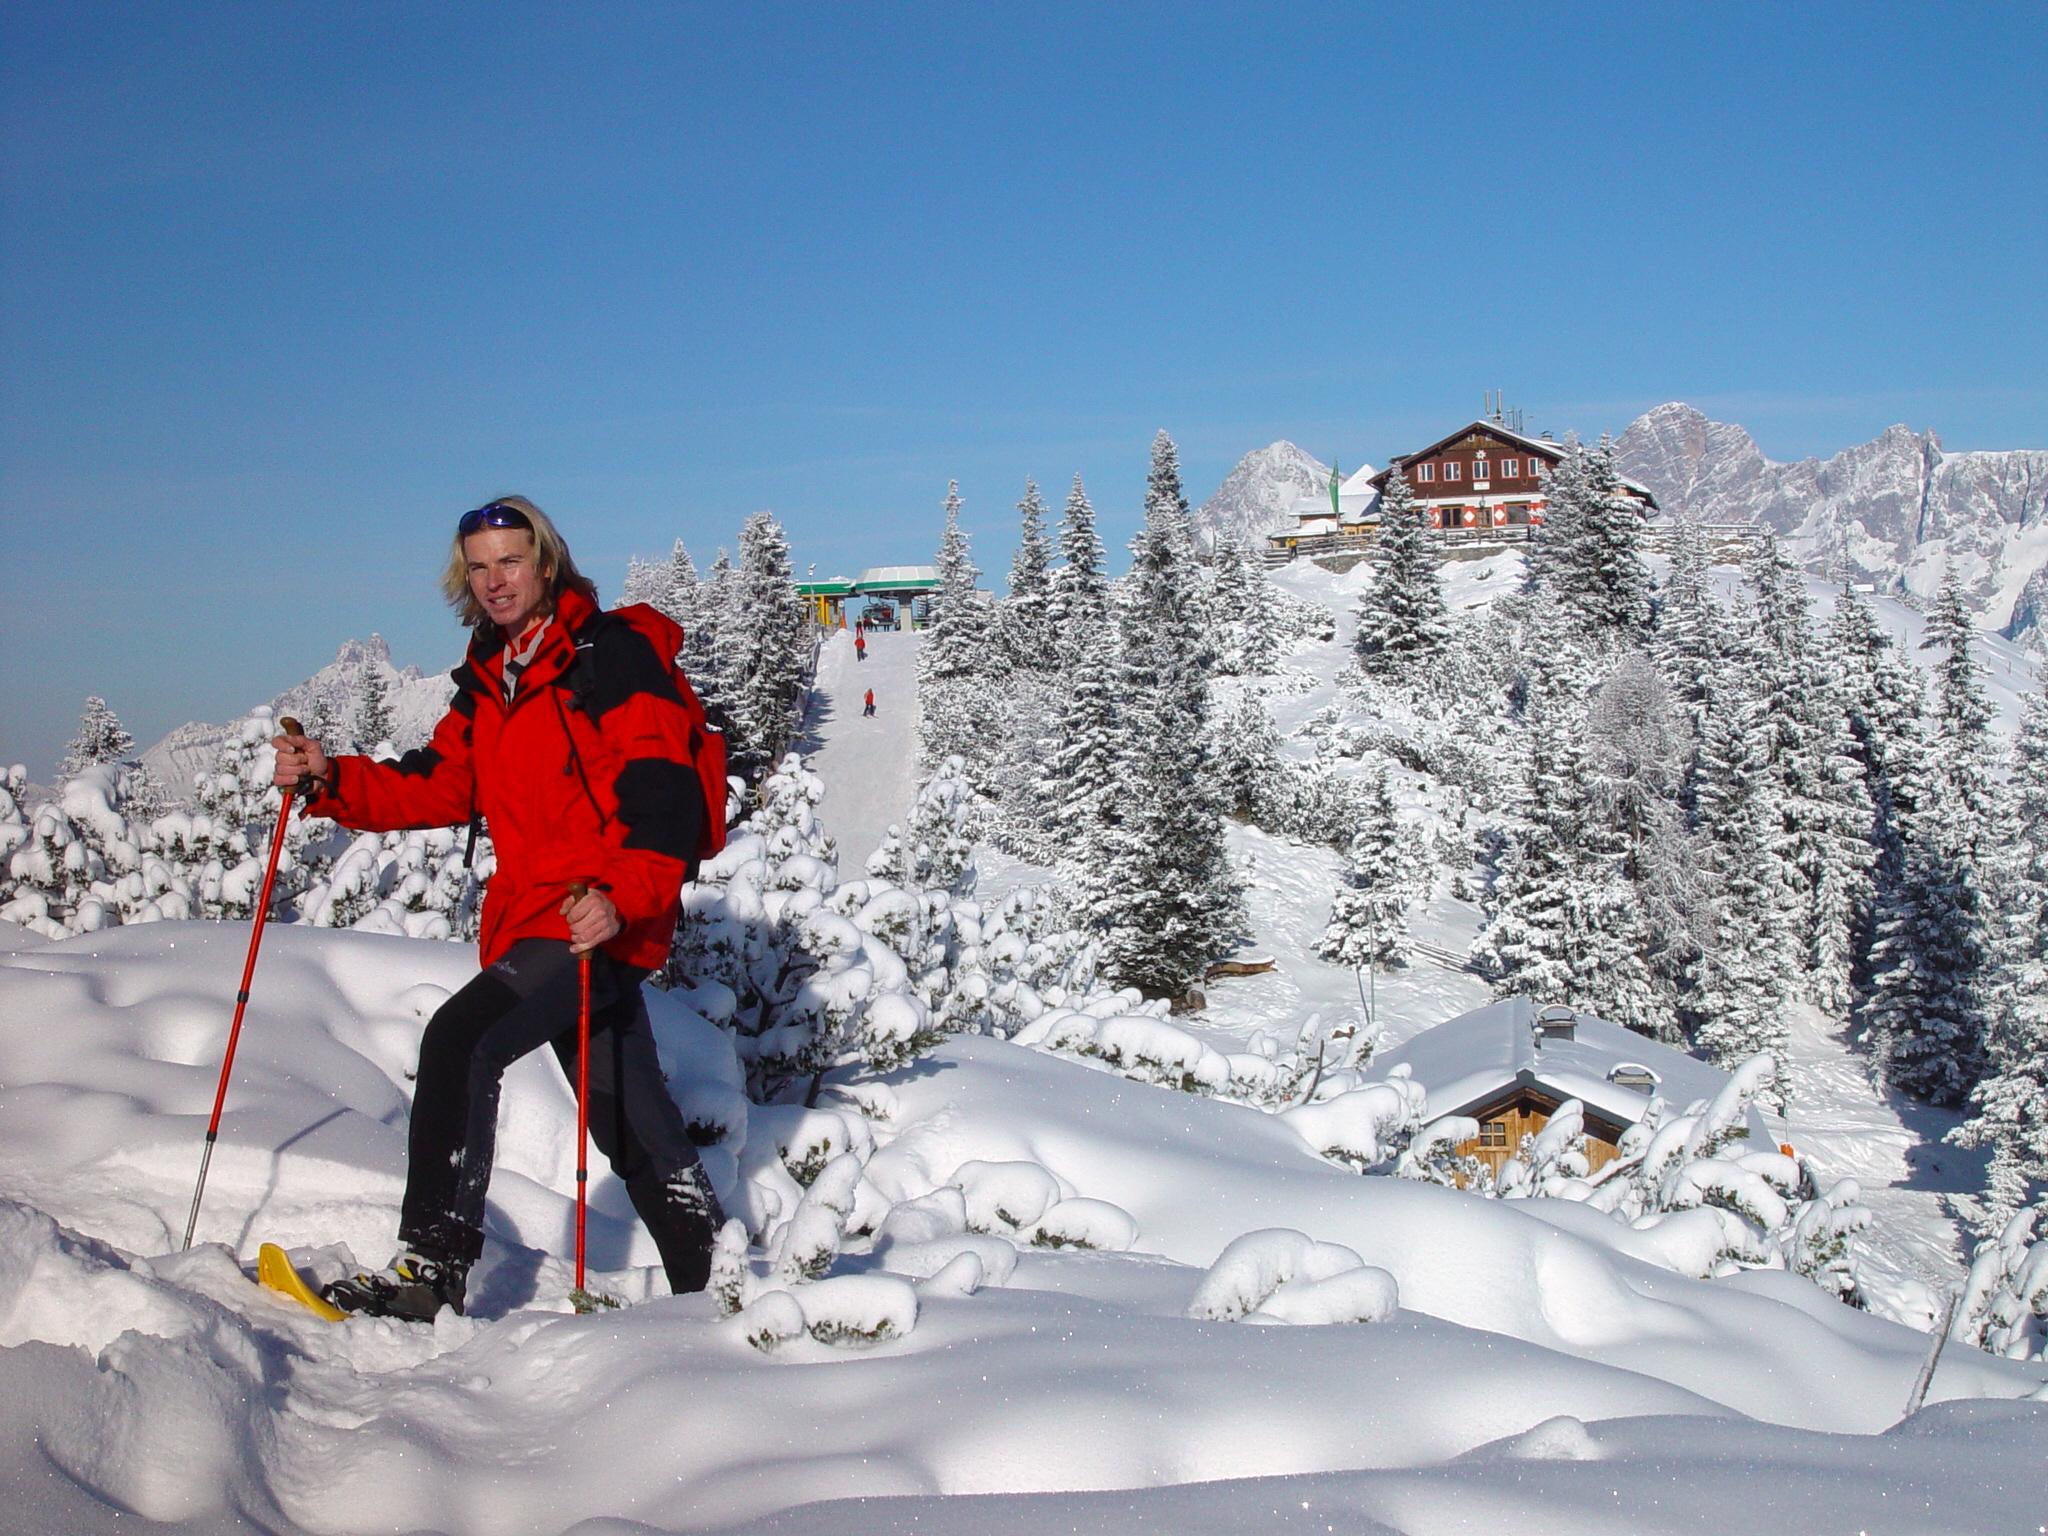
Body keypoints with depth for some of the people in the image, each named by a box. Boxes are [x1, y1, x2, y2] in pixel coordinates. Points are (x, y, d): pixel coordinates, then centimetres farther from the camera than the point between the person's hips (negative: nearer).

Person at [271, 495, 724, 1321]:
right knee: (629, 1111, 15)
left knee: (461, 1038, -21)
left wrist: (623, 895, -29)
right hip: (532, 914, 9)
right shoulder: (489, 679, 16)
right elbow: (441, 783, 14)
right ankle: (711, 1277, 29)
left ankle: (433, 1265, -17)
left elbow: (665, 794, -16)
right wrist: (332, 781, 0)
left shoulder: (615, 655, -9)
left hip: (601, 919, -8)